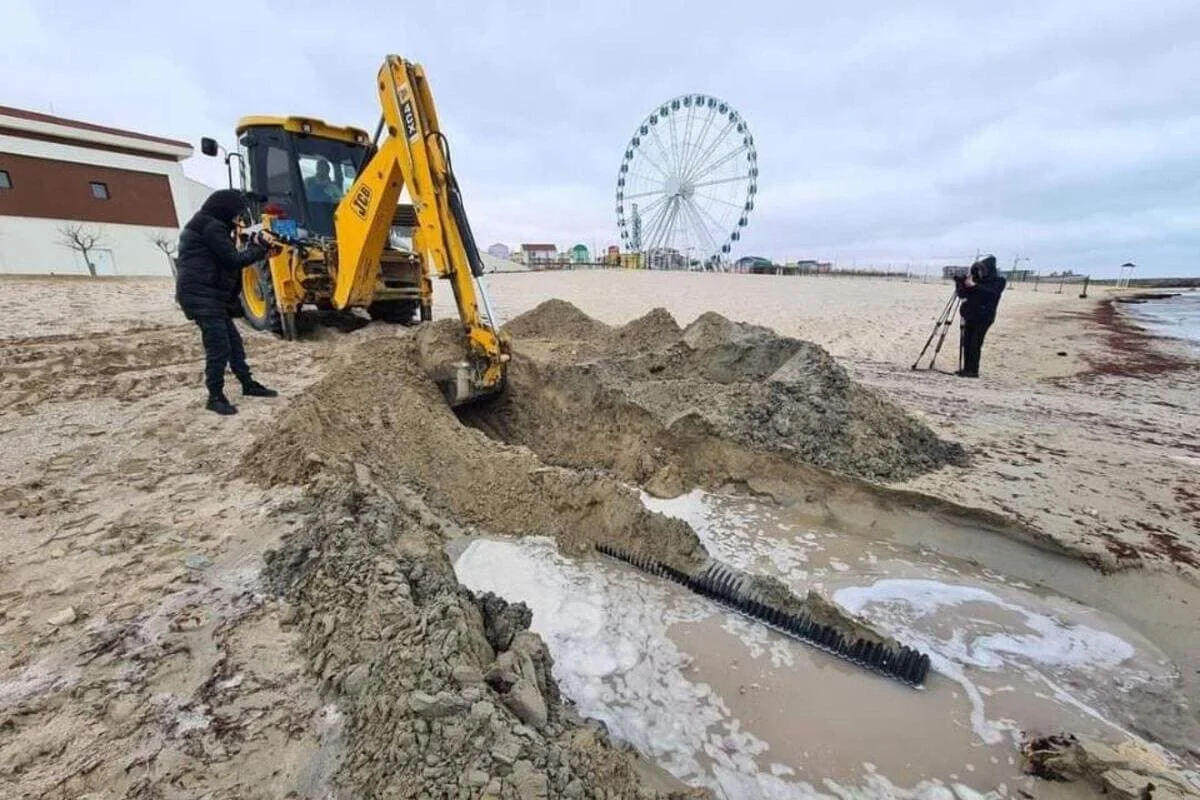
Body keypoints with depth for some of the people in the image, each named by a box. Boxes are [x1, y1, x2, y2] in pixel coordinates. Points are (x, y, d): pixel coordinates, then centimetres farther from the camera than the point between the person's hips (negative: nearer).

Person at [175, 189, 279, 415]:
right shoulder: (211, 226, -11)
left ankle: (248, 384, 25)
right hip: (201, 295, -11)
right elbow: (233, 260, -13)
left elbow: (223, 261, 18)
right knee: (219, 347, -10)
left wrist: (254, 246, 10)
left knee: (234, 341, 15)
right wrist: (259, 248, 0)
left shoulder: (207, 225, 21)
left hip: (210, 295, 11)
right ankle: (215, 397, -2)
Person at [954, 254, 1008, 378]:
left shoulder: (999, 280, -2)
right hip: (970, 315, 5)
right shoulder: (977, 279, 12)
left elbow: (991, 293, -20)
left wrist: (974, 286, -24)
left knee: (975, 344, -10)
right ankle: (966, 369, 9)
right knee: (966, 343, 3)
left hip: (984, 317, -5)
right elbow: (963, 294, 10)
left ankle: (974, 370, -7)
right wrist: (960, 283, -6)